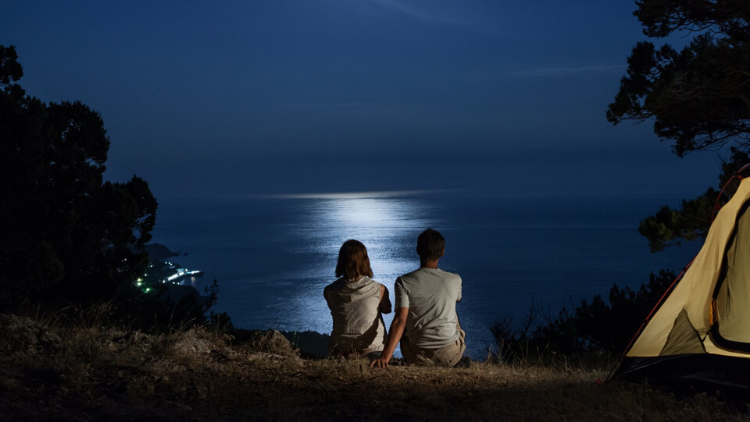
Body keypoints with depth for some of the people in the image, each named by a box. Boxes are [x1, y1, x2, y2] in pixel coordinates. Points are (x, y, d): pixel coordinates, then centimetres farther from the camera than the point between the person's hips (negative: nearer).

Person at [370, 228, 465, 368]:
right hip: (450, 357, 1)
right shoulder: (455, 280, -3)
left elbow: (400, 321, -20)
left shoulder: (404, 282, -9)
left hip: (417, 357, -1)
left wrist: (385, 357, -26)